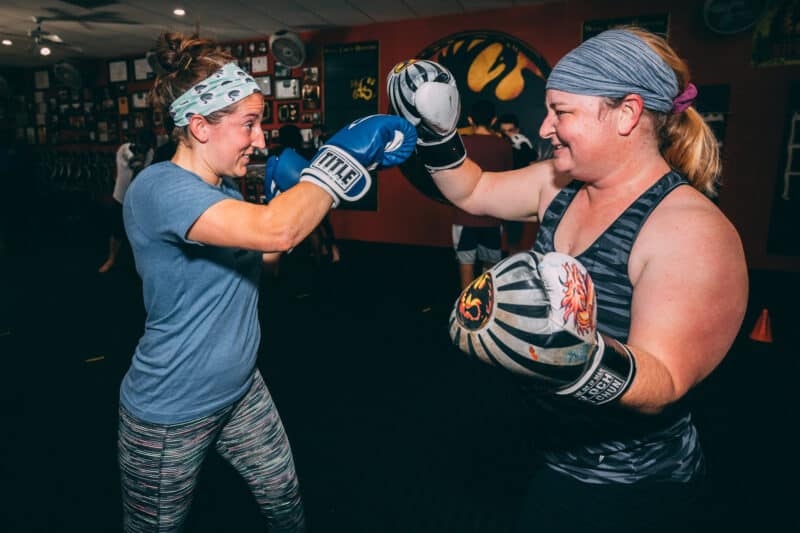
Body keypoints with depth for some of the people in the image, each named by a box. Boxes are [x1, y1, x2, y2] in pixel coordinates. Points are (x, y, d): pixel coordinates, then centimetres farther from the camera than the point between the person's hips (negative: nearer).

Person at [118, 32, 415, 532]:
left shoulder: (224, 189, 3)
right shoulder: (160, 188, -27)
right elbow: (277, 230, -41)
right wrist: (347, 152, -32)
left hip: (241, 391, 8)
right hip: (170, 415, -7)